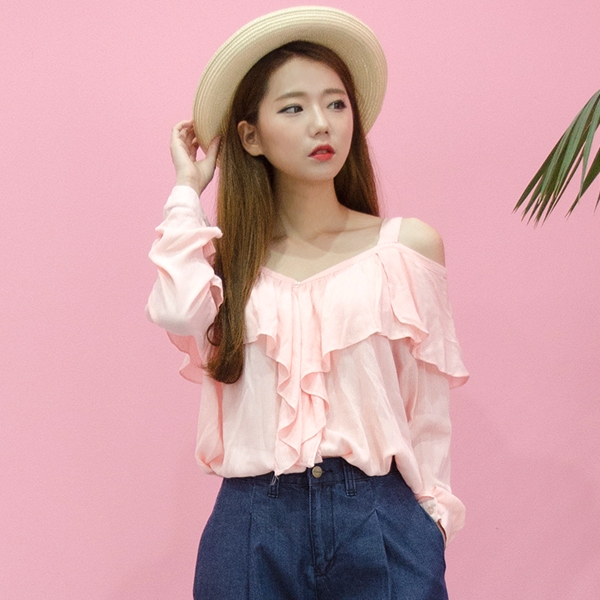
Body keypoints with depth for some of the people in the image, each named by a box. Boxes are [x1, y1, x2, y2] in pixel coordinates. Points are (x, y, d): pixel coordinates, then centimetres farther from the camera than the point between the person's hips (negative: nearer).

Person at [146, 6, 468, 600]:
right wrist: (188, 190, -4)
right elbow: (176, 311, -17)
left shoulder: (406, 245, 0)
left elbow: (427, 405, 3)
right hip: (253, 523, 1)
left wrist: (430, 523, 3)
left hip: (379, 522, -1)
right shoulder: (232, 258, 6)